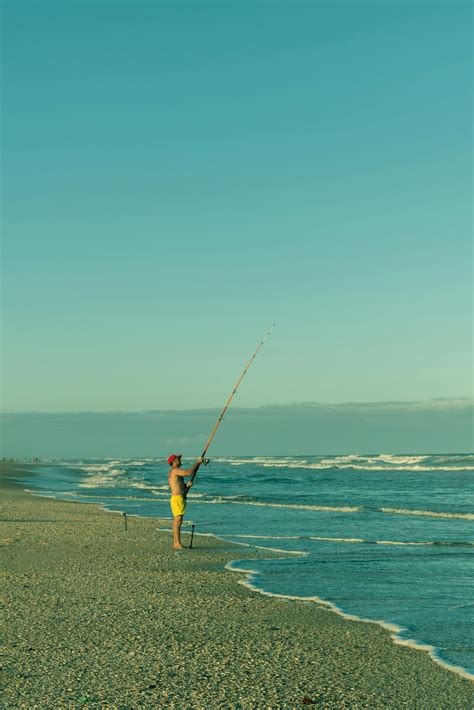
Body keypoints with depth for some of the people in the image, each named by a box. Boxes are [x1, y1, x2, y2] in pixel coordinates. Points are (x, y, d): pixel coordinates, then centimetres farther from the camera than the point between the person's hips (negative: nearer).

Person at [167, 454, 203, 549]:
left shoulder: (173, 472, 19)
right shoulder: (175, 470, -12)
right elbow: (189, 472, -22)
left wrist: (187, 485, 5)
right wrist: (197, 463, -9)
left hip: (178, 499, 10)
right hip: (178, 499, -10)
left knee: (176, 522, 11)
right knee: (178, 522, -11)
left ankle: (176, 543, 14)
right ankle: (177, 544, -12)